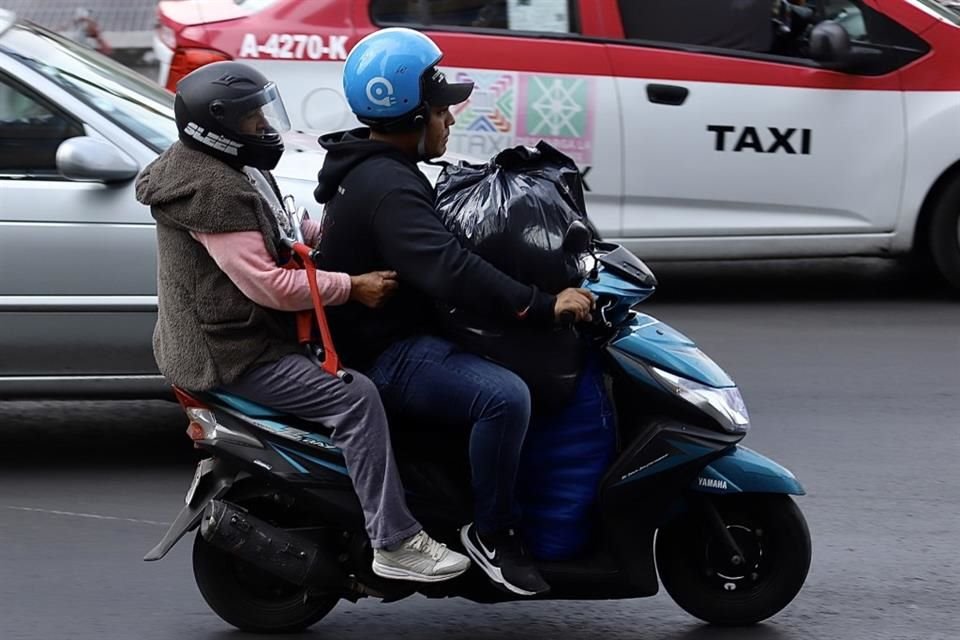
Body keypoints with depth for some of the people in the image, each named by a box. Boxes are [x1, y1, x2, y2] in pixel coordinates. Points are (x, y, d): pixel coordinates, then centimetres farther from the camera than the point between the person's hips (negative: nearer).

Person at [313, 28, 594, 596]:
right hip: (386, 354, -12)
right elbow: (448, 271, -36)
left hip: (399, 333, 12)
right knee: (505, 396, -32)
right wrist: (542, 306, -35)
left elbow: (439, 254, 27)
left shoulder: (372, 170, 13)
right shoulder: (387, 187, -22)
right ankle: (493, 532, -17)